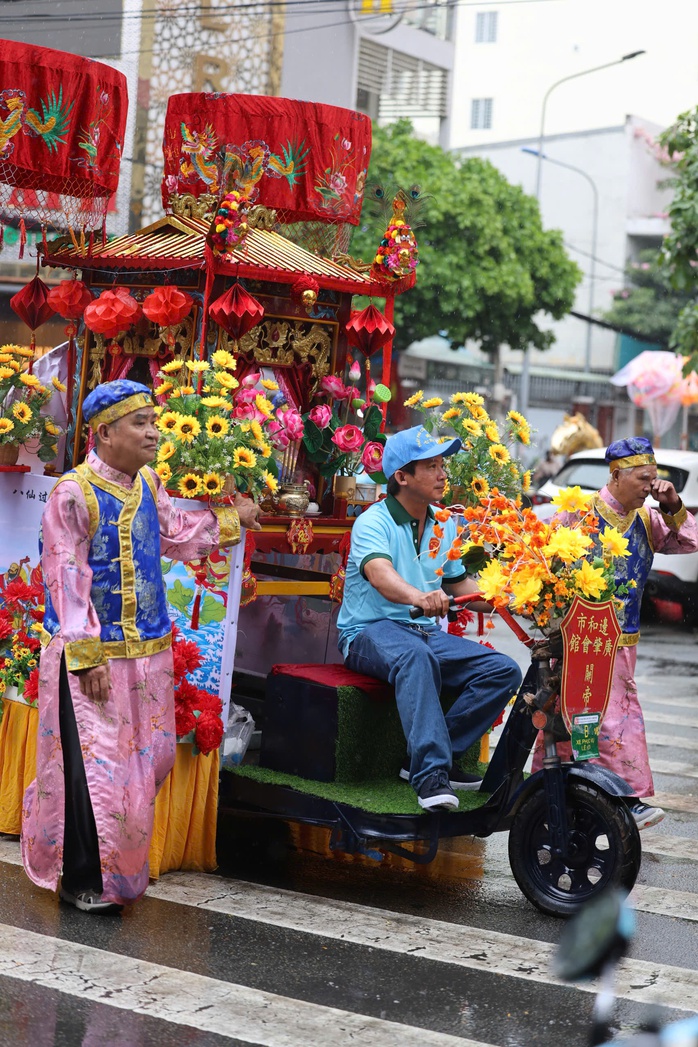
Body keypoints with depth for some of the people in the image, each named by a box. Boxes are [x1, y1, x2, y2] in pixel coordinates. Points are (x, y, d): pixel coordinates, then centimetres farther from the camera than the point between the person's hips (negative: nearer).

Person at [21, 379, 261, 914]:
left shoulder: (148, 485, 7)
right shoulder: (74, 493, -15)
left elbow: (175, 535, 26)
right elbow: (67, 579, -17)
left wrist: (232, 520, 23)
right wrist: (86, 655, -20)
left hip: (147, 651, 8)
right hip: (93, 654, -7)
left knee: (147, 760, 13)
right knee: (94, 767, -5)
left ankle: (120, 866, 31)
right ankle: (83, 880, 11)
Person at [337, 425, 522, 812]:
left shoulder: (444, 527, 13)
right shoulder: (374, 522, -10)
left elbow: (459, 583, 23)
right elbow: (380, 575, -30)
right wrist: (419, 597, -51)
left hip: (427, 632, 7)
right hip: (370, 632, -7)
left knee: (503, 671, -12)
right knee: (415, 657, -41)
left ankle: (430, 755, -12)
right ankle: (431, 774, -45)